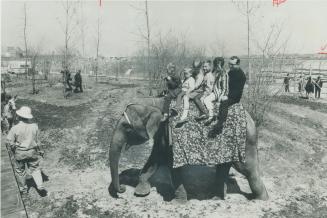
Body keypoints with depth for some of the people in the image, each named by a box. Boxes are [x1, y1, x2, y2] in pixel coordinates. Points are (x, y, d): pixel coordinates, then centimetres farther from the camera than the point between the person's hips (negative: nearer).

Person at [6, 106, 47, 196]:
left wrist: (14, 150, 8)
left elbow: (9, 141, -11)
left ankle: (23, 189, 32)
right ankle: (40, 186, 4)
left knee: (20, 171, 18)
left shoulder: (15, 128, -18)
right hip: (32, 152, 2)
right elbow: (37, 140, -4)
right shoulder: (34, 126, -12)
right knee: (35, 169, 15)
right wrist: (39, 150, 11)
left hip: (20, 153, -1)